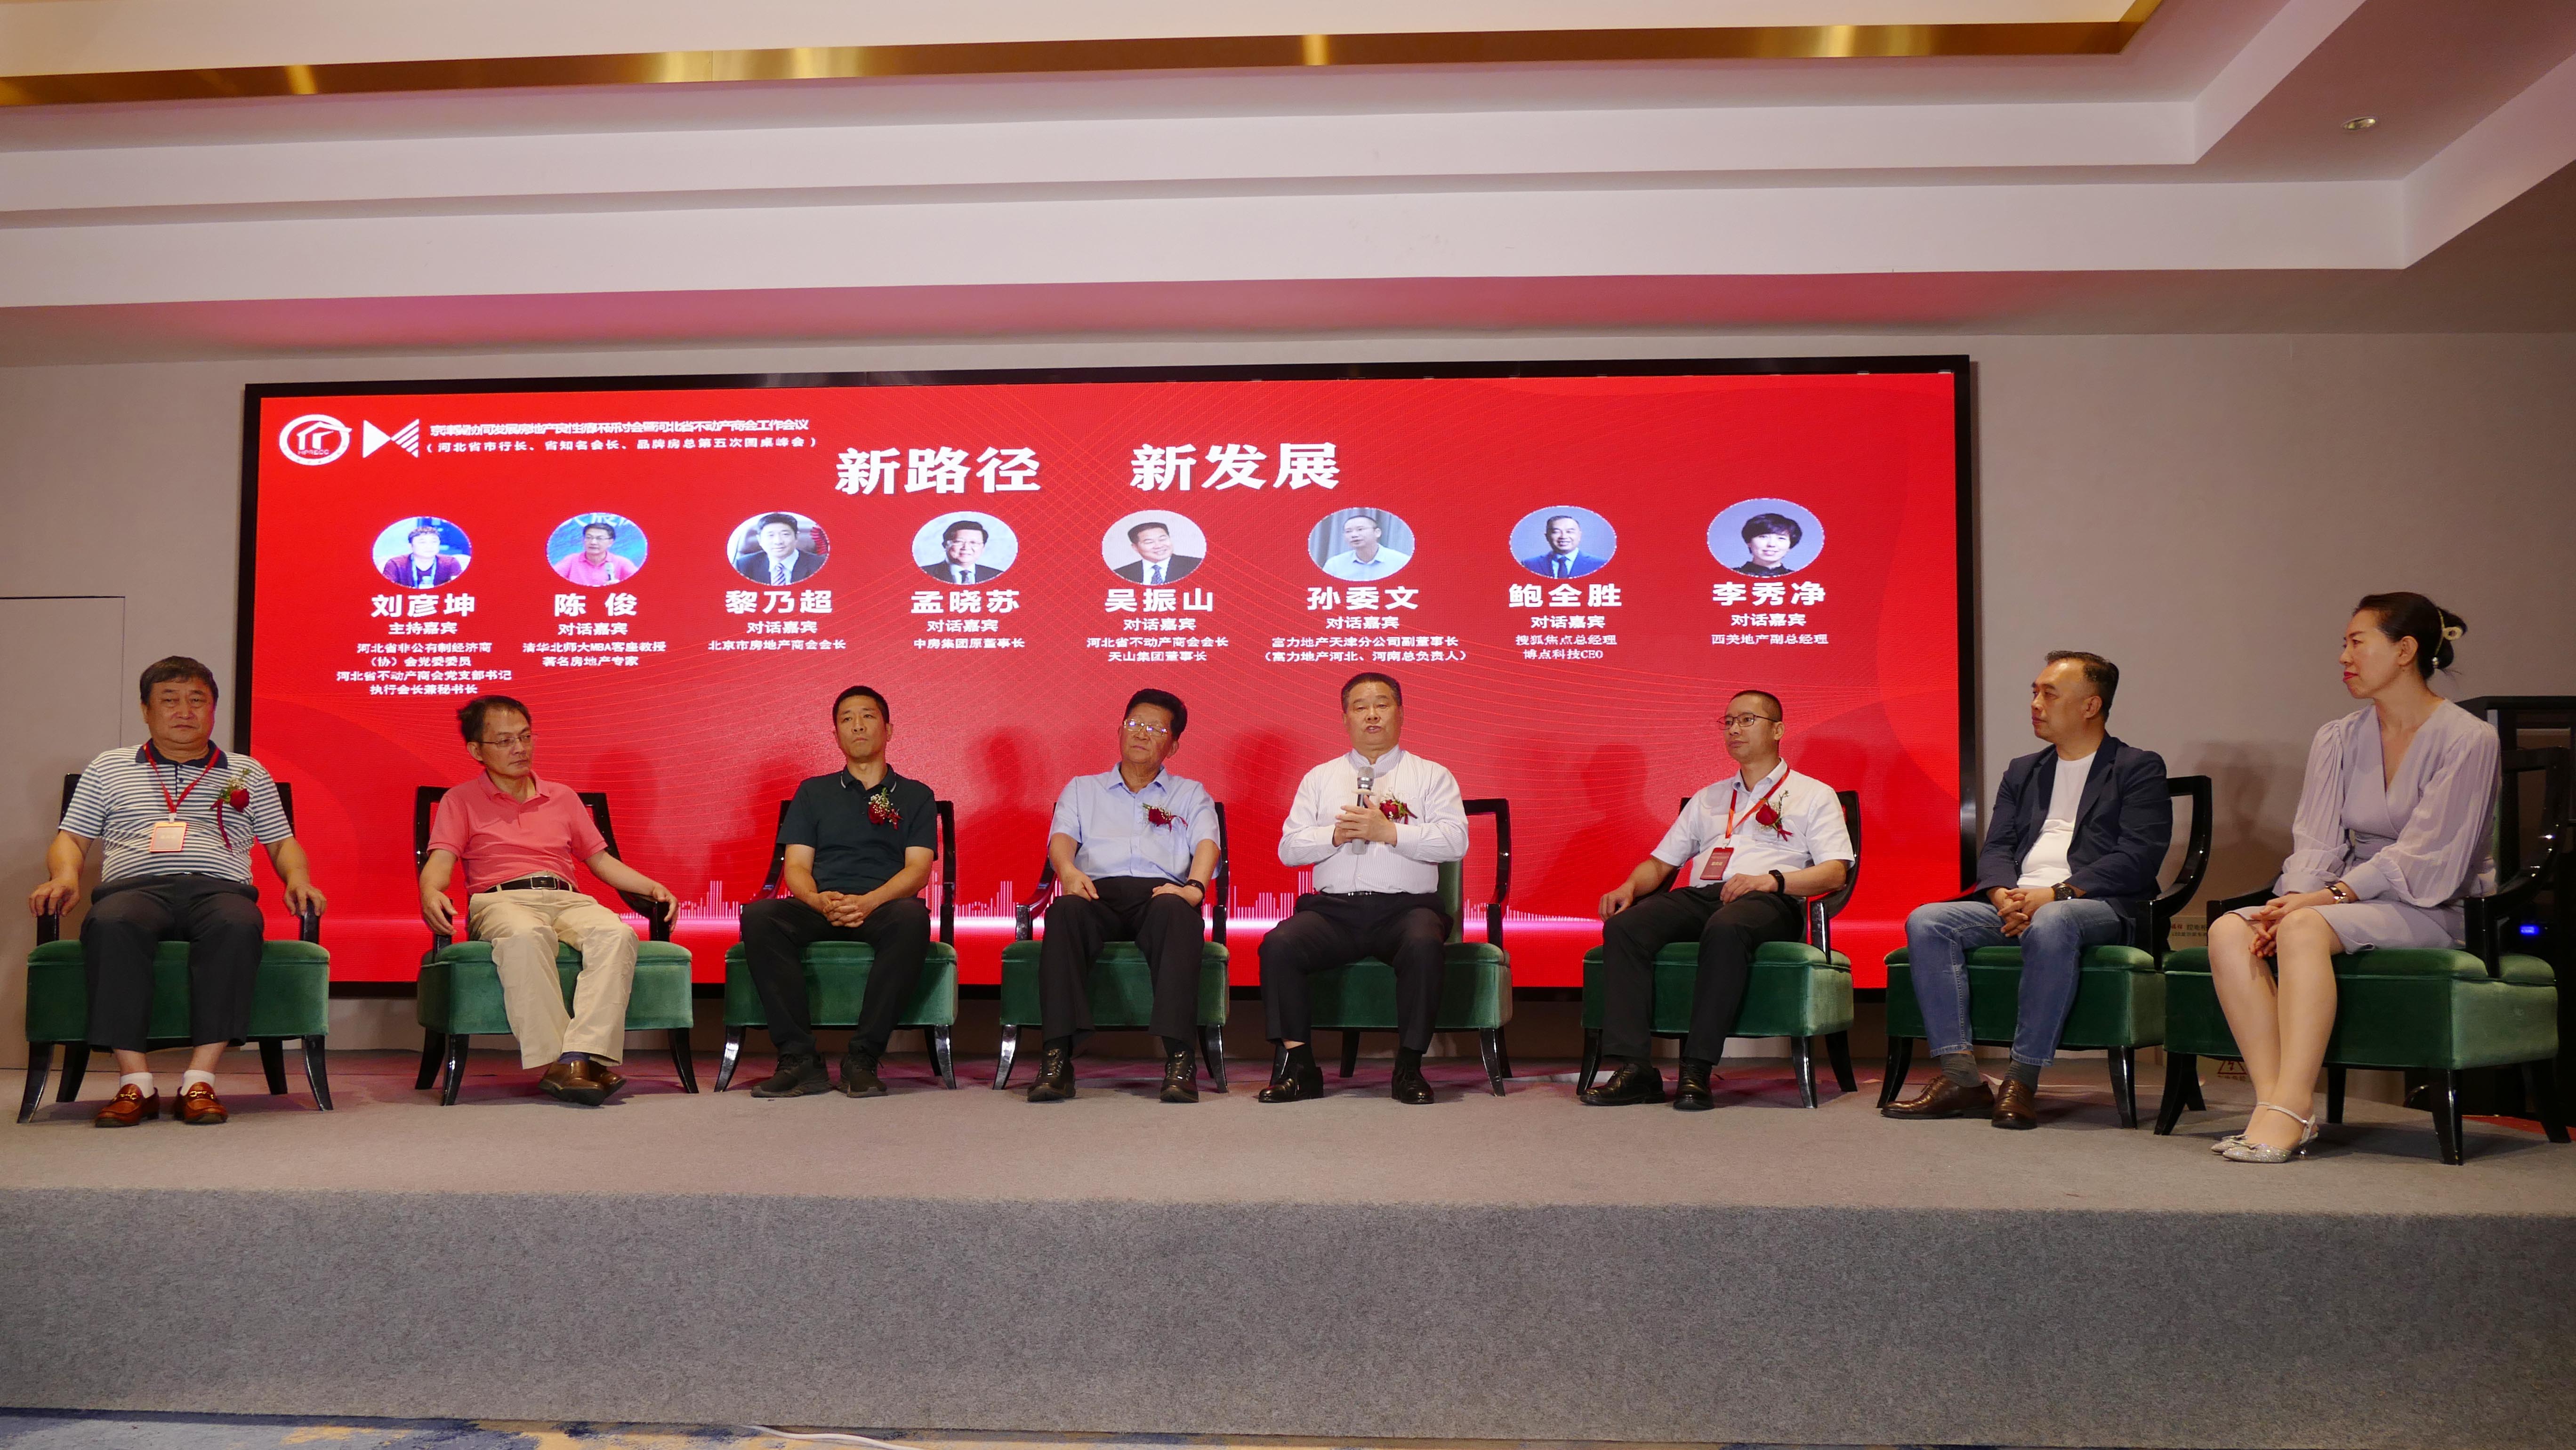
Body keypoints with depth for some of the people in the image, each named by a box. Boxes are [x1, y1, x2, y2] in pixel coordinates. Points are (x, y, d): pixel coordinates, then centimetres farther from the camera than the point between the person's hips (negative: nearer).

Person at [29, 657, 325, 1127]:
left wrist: (298, 878, 2)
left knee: (237, 926, -39)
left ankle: (200, 1080, -38)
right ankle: (135, 1083, -35)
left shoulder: (248, 772, 26)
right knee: (111, 925, -39)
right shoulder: (108, 767, 26)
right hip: (135, 886, 0)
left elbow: (282, 842, 24)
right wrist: (64, 876, -1)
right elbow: (70, 838, 22)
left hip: (220, 887, 0)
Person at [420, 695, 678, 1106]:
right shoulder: (461, 800, 18)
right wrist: (431, 893, -21)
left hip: (566, 899, 3)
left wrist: (654, 888, 11)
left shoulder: (563, 797, 27)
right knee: (526, 936, -41)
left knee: (616, 934, -33)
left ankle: (584, 1055, -45)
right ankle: (551, 1062, -45)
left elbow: (600, 860, 27)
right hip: (500, 900, -3)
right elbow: (441, 861, 3)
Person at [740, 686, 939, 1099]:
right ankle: (800, 1060, -31)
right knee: (758, 917, -31)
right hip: (819, 909, 2)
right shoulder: (813, 793, 23)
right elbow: (796, 867, 11)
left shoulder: (915, 797, 17)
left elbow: (918, 870, 3)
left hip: (883, 909, -2)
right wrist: (820, 901, -14)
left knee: (913, 917, -38)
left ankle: (862, 1058, -33)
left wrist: (869, 902, -18)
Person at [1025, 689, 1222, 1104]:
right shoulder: (1082, 789, 30)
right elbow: (1062, 837, 11)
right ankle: (1058, 1057, -41)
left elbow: (1206, 843, 9)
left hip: (1161, 892, -1)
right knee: (1066, 910, -36)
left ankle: (1179, 1057, -44)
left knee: (1174, 911, -39)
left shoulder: (1191, 794, 29)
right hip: (1099, 891, 1)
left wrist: (1195, 886, -14)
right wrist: (1068, 870, -14)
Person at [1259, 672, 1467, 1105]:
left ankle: (1409, 1066, -21)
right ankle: (1296, 1062, -15)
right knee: (1278, 945, -26)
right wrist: (1335, 835, -6)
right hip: (1332, 908, 2)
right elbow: (1288, 849, 12)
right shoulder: (1319, 778, 20)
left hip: (1405, 907, -2)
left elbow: (1455, 841, -2)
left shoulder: (1432, 776, 13)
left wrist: (1390, 831, -11)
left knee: (1425, 946, -36)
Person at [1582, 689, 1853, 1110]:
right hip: (1697, 897, 5)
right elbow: (1661, 861, 27)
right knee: (1623, 926, -27)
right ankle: (1635, 1068, -32)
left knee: (1726, 928, -42)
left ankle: (1697, 1071, -40)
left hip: (1769, 903, -4)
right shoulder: (1707, 799, 32)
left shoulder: (1814, 795, 17)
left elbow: (1835, 872, 2)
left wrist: (1773, 880, -16)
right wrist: (1629, 886, 3)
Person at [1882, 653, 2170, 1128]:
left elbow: (2138, 858, -6)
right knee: (1925, 922, -21)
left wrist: (2054, 895, -17)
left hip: (2100, 906, -6)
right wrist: (2005, 896, -9)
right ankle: (1961, 1076, -25)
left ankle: (2022, 1081, -33)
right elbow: (1996, 848, 15)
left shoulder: (2139, 769, 8)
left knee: (2049, 925, -41)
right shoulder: (2023, 772, 26)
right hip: (2016, 904, 6)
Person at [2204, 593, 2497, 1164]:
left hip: (2433, 909, -6)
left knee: (2307, 927, -37)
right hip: (2352, 899, 6)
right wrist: (2293, 897, -17)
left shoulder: (2468, 739, -6)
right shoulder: (2337, 740, 12)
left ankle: (2291, 1111, -39)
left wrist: (2329, 896, -23)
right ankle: (2272, 1102, -31)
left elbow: (2424, 858, -14)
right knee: (2229, 930, -25)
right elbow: (2316, 843, 4)